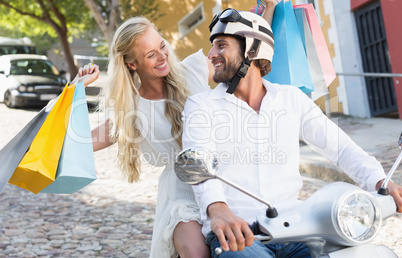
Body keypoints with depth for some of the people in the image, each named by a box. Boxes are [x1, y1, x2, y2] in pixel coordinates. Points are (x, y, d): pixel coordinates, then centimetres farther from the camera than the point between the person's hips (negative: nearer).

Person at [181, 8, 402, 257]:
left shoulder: (292, 99, 13)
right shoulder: (201, 105, 4)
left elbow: (341, 147, 8)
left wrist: (382, 183, -12)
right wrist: (217, 210, -36)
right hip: (232, 233, -3)